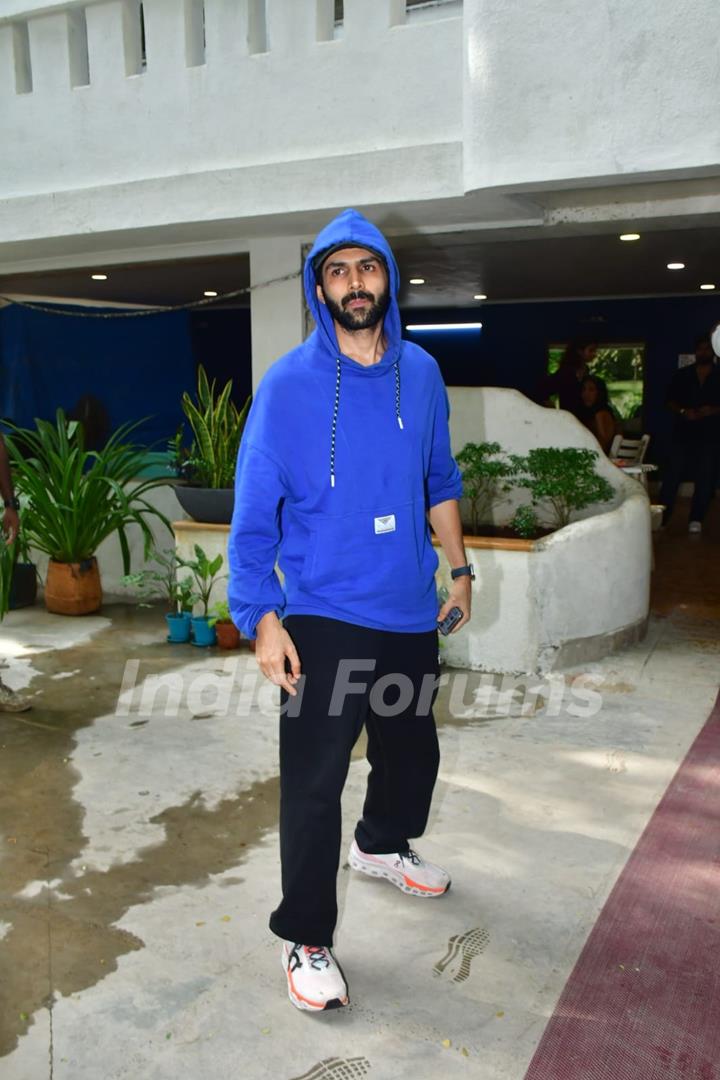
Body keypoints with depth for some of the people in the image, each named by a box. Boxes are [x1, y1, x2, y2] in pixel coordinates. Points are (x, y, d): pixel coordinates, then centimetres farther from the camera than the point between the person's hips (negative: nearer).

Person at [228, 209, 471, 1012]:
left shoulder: (421, 373, 2)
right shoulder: (288, 385, -12)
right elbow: (254, 510, -11)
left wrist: (458, 566, 12)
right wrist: (262, 618, -15)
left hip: (410, 613, 5)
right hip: (322, 619, -5)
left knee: (412, 749, 22)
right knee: (314, 783, -1)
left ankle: (383, 845, 51)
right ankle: (305, 939, 18)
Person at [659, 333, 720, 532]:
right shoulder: (682, 375, 9)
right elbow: (669, 401, 8)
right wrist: (683, 411, -10)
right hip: (683, 433, 0)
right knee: (672, 475, -4)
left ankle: (696, 519, 10)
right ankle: (661, 517, 0)